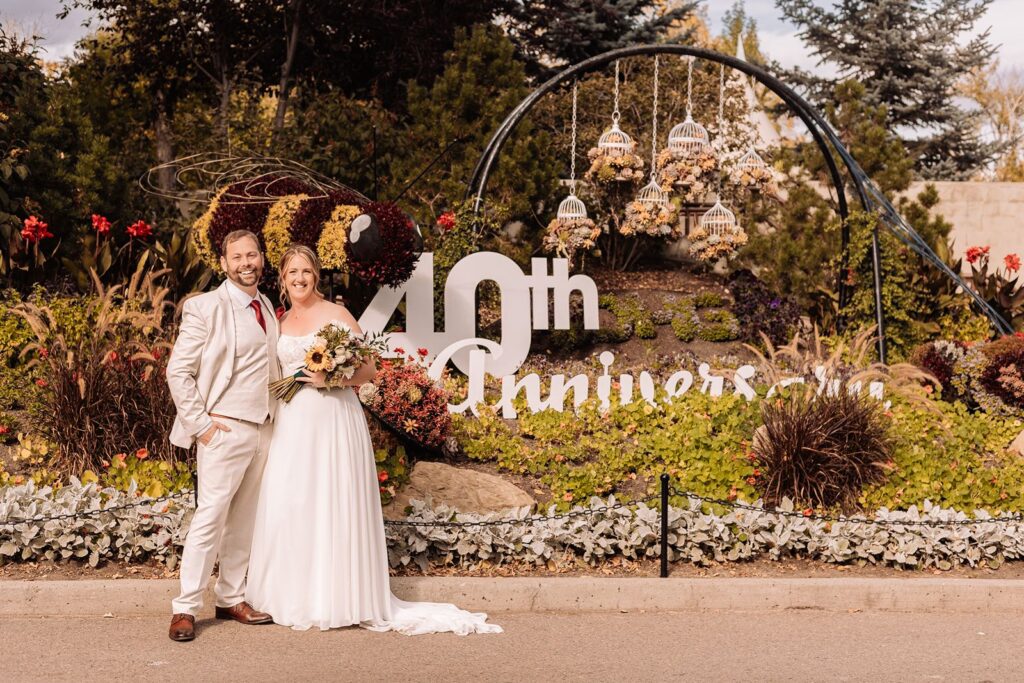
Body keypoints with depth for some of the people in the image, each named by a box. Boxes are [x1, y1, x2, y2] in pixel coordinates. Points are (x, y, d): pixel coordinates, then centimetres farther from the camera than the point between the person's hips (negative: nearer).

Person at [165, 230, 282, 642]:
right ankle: (185, 609, 1)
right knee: (211, 517, -7)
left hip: (264, 429, 7)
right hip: (225, 430, -7)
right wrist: (200, 424, -13)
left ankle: (231, 599, 22)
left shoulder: (266, 308, 13)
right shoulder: (206, 307, -8)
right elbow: (178, 372, -10)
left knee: (243, 520, 12)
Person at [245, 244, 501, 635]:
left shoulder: (336, 315, -2)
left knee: (333, 506, -3)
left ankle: (336, 598, 4)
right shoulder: (280, 323, 13)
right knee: (286, 507, 1)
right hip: (292, 425, 5)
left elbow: (368, 368, -4)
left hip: (333, 421, -5)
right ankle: (293, 595, 12)